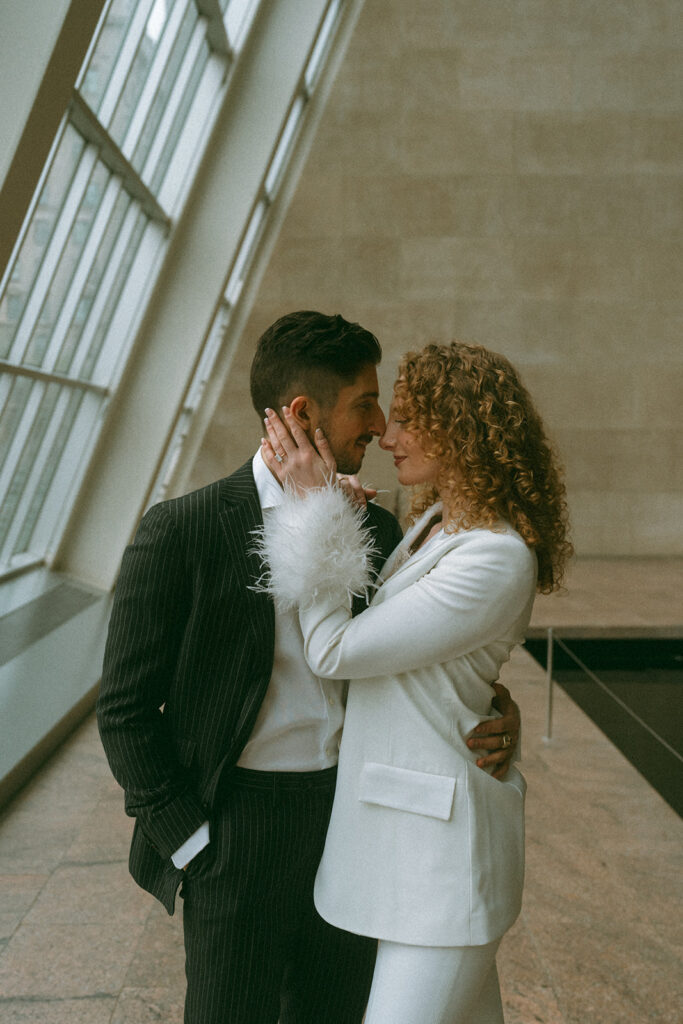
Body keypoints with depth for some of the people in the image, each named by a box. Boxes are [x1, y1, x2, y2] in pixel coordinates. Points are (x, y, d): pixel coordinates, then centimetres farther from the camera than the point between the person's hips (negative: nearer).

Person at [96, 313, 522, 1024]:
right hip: (239, 829, -5)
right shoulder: (182, 531, -12)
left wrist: (496, 713, -8)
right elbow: (126, 709, -9)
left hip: (356, 827, 5)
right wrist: (194, 847, -10)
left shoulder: (378, 533, 4)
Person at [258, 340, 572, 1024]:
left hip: (441, 833, -9)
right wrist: (323, 505, 5)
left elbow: (335, 652, -20)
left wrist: (313, 502, -17)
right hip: (404, 816, 9)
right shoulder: (437, 521, 5)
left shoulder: (496, 562, -24)